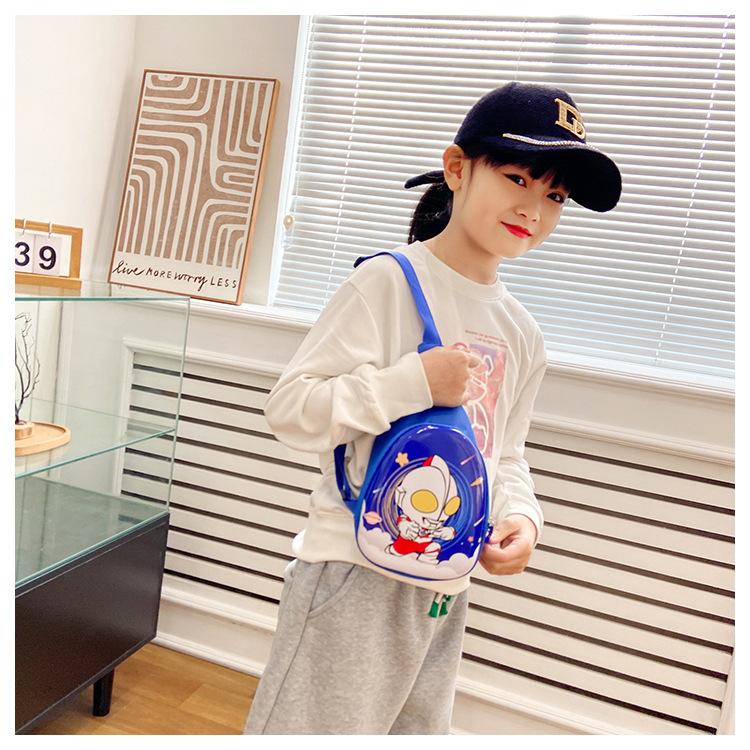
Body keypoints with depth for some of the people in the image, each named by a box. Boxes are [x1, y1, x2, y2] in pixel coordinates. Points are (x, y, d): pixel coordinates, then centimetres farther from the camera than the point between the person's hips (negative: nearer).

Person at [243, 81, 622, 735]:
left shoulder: (522, 334, 7)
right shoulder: (388, 282, -13)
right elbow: (288, 410, -17)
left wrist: (520, 516, -3)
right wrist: (414, 382, -26)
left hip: (447, 590, 7)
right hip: (356, 577, -6)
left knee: (420, 730, 23)